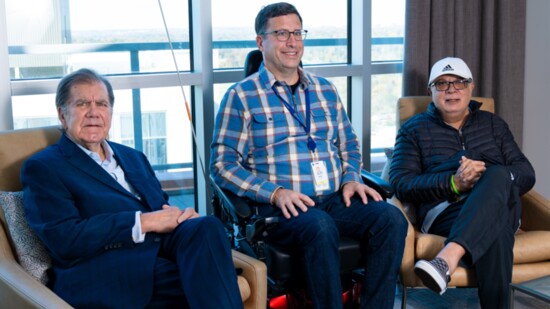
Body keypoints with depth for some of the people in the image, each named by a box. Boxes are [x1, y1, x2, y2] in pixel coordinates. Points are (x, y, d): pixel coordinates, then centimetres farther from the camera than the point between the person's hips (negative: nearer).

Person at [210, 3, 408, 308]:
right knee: (320, 226, -37)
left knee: (391, 218, -23)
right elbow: (223, 165, -3)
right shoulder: (241, 96, 3)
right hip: (280, 208, -5)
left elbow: (349, 145, 27)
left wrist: (351, 179, 5)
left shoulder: (325, 89, 18)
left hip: (335, 200, 5)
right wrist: (274, 192, -16)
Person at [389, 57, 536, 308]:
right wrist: (454, 184, -14)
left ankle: (448, 257, -54)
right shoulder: (414, 129, 18)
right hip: (444, 211, -2)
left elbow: (526, 174, 14)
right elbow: (400, 184, 2)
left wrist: (491, 178, -10)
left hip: (501, 208, 3)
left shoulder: (493, 124, 27)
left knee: (498, 177, -38)